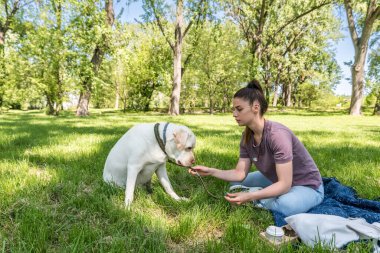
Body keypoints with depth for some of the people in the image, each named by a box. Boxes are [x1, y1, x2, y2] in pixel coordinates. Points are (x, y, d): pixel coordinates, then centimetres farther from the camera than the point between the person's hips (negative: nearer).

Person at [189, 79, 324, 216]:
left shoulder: (277, 134, -32)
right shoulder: (247, 137, -9)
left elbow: (285, 184, -32)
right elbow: (240, 174, -7)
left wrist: (250, 196, -41)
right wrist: (211, 171, -19)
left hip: (307, 186, -6)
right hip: (277, 181, 6)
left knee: (286, 205, -37)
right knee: (236, 183, 3)